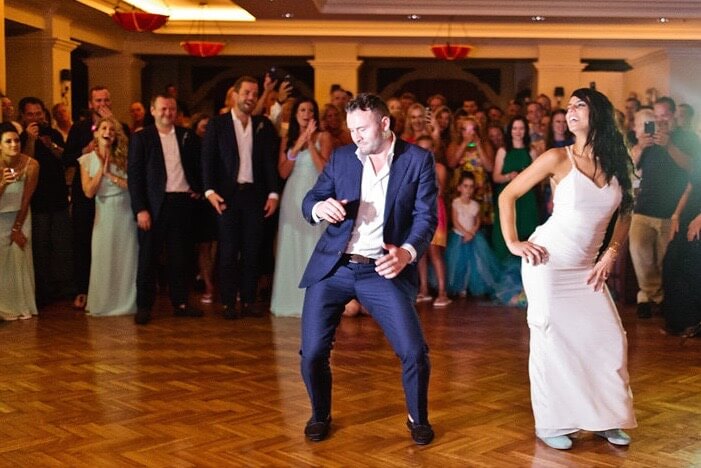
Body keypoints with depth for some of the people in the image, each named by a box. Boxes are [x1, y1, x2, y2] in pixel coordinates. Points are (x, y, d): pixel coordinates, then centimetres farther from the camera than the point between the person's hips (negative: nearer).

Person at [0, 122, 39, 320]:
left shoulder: (31, 165, -19)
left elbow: (26, 199, -10)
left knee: (19, 259, 1)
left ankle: (20, 305, 10)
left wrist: (18, 228, -3)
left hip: (20, 216, 1)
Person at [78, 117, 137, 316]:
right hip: (104, 214, 0)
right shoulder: (87, 160, 2)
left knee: (127, 258, 5)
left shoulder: (123, 157, 0)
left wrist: (110, 175, -13)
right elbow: (89, 192, -6)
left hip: (125, 212, 0)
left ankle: (126, 303, 16)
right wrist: (101, 169, -12)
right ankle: (103, 304, 14)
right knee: (104, 259, 4)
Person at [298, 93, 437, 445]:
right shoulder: (341, 157, 8)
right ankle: (320, 415, 26)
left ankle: (418, 419, 18)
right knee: (312, 353, -2)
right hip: (332, 268, 2)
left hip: (383, 270, -2)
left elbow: (426, 216, -5)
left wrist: (408, 252, -25)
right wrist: (319, 208, -17)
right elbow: (308, 202, 8)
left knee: (414, 352, -10)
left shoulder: (418, 159, 0)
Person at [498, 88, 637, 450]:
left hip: (585, 267, 5)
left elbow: (625, 212, 17)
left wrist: (611, 253, 5)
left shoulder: (617, 163, 5)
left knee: (610, 337, 2)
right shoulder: (558, 158, -8)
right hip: (548, 261, -5)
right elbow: (508, 195, -4)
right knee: (551, 339, -2)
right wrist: (512, 243, -11)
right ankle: (550, 424, 12)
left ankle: (605, 418, 20)